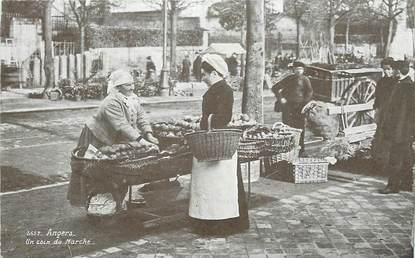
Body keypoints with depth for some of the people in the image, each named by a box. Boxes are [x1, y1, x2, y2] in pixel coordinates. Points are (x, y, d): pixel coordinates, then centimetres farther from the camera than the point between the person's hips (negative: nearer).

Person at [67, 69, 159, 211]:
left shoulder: (133, 99, -4)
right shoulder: (111, 102, -31)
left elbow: (141, 118, -4)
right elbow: (122, 126, -39)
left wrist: (149, 135, -21)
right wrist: (140, 140, -44)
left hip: (114, 140, 8)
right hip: (95, 138, -8)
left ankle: (117, 204, 16)